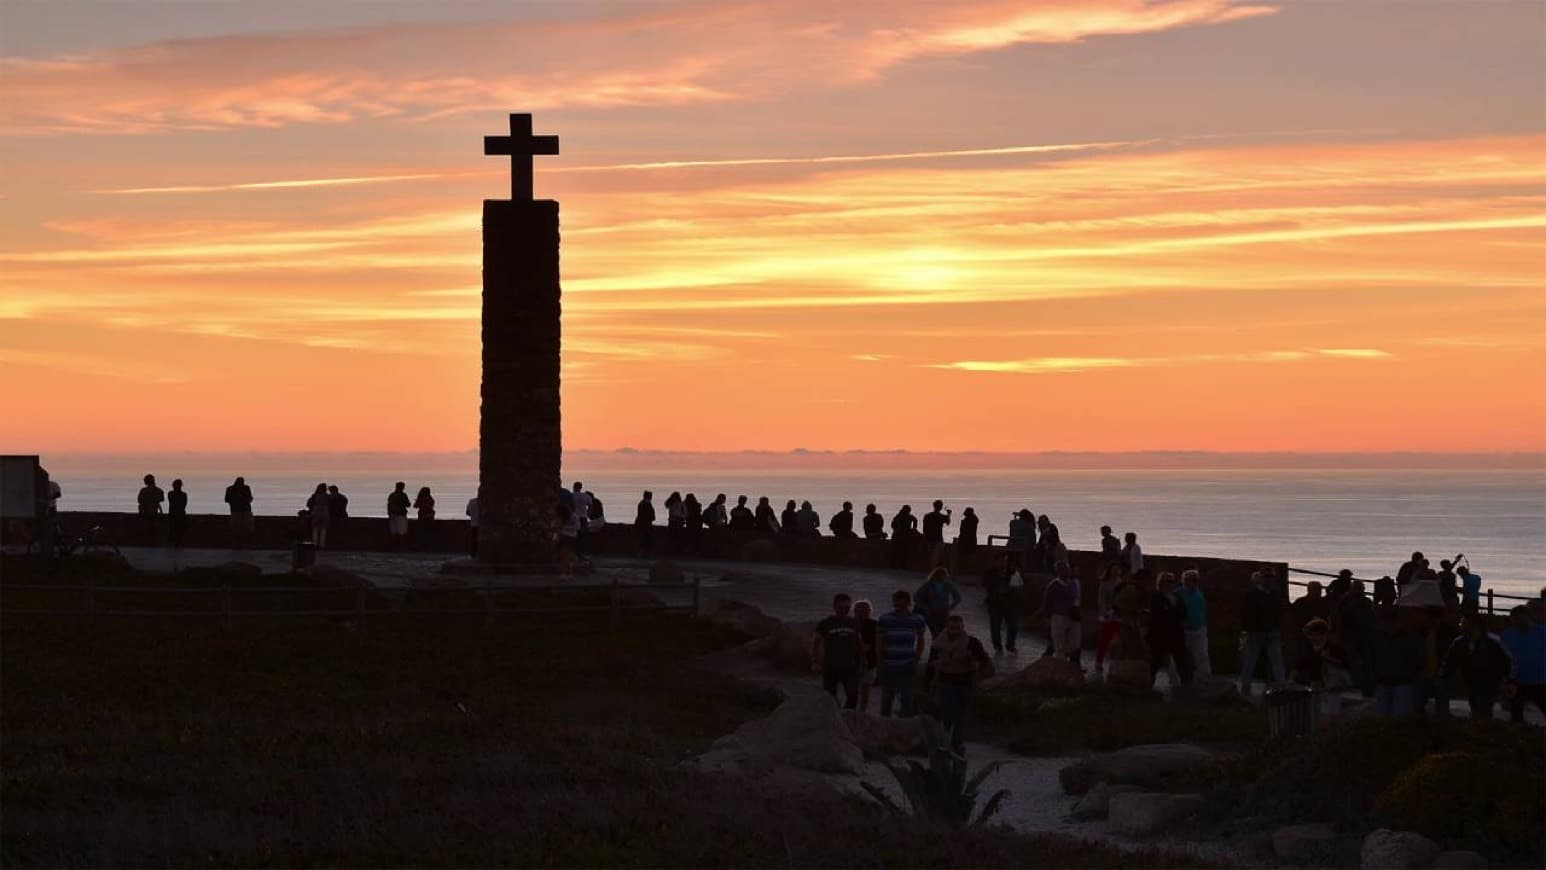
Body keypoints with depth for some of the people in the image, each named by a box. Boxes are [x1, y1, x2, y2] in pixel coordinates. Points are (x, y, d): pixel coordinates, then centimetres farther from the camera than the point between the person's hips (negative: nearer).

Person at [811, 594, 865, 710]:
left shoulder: (854, 624, 8)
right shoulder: (825, 624, 0)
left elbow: (859, 644, 17)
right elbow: (814, 643, 3)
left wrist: (862, 664, 12)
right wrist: (815, 662, -7)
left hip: (849, 668, 2)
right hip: (830, 668, -2)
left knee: (853, 695, -14)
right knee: (829, 700, 2)